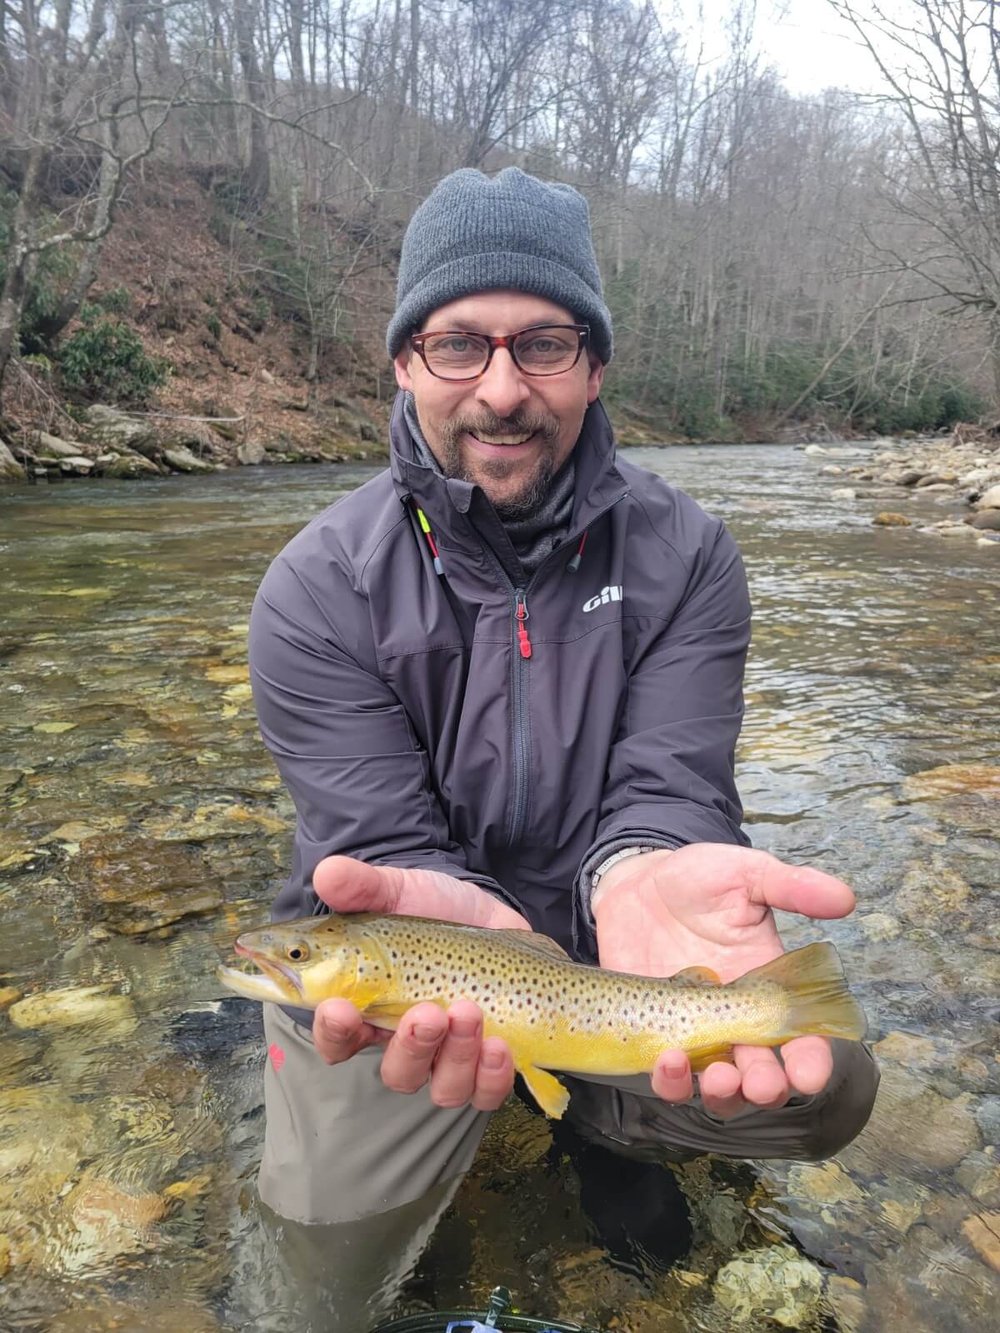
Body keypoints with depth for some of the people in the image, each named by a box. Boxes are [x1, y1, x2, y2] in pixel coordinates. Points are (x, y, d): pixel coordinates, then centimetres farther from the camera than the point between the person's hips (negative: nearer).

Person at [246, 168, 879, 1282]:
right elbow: (383, 843, -19)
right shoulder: (319, 589, -16)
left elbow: (667, 782, -17)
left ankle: (590, 1101, 18)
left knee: (827, 1090, -11)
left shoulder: (683, 557, -10)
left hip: (600, 935, 2)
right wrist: (454, 915, -44)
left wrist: (643, 868, -42)